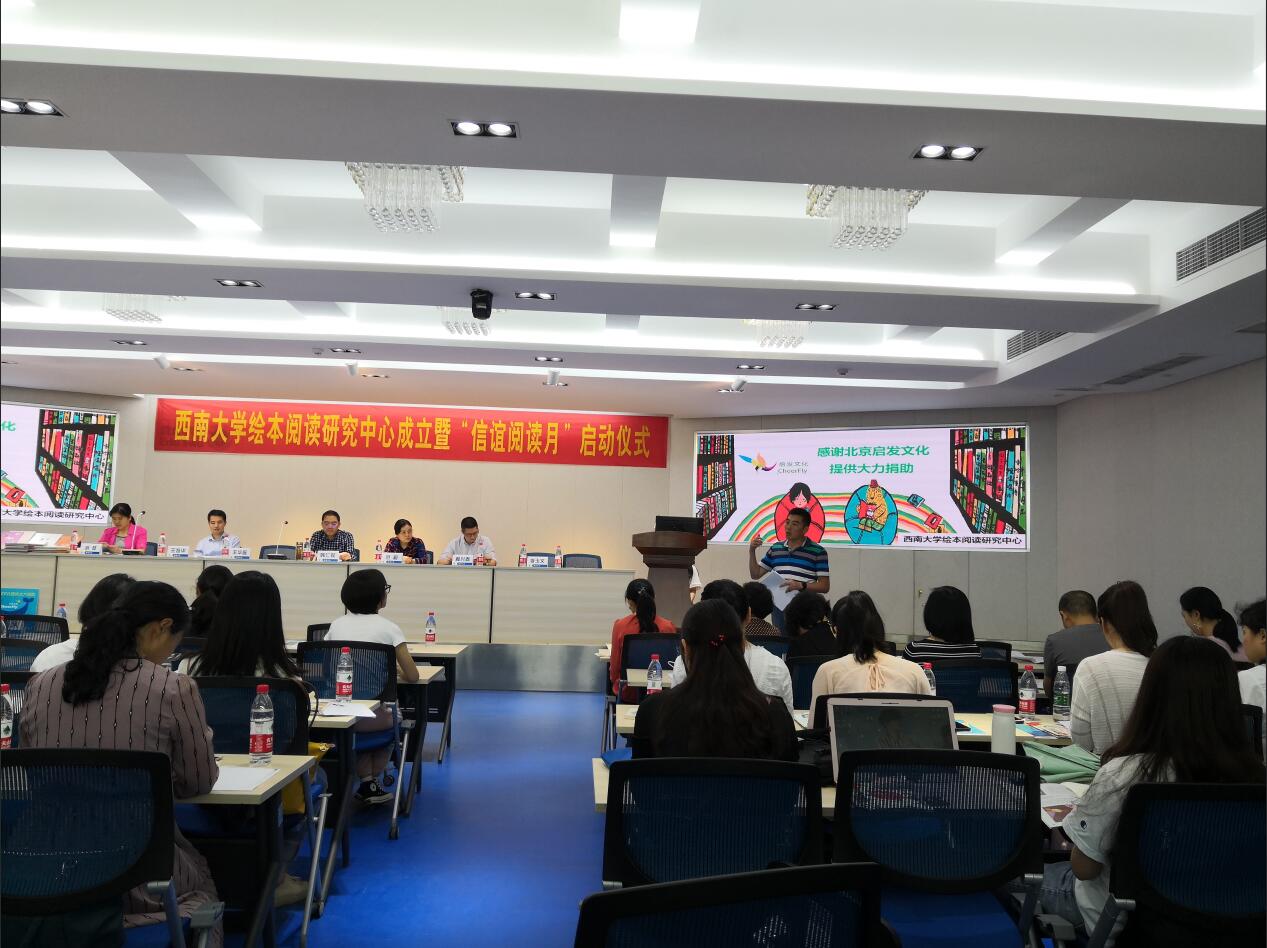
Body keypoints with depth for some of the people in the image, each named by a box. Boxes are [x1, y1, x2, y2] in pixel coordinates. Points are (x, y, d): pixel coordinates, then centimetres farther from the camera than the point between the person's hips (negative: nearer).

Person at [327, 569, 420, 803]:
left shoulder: (337, 625, 7)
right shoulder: (388, 628, -4)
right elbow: (412, 676, -4)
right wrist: (394, 669, 16)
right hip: (373, 715, -3)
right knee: (391, 717, 32)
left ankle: (366, 781, 27)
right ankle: (371, 781, 29)